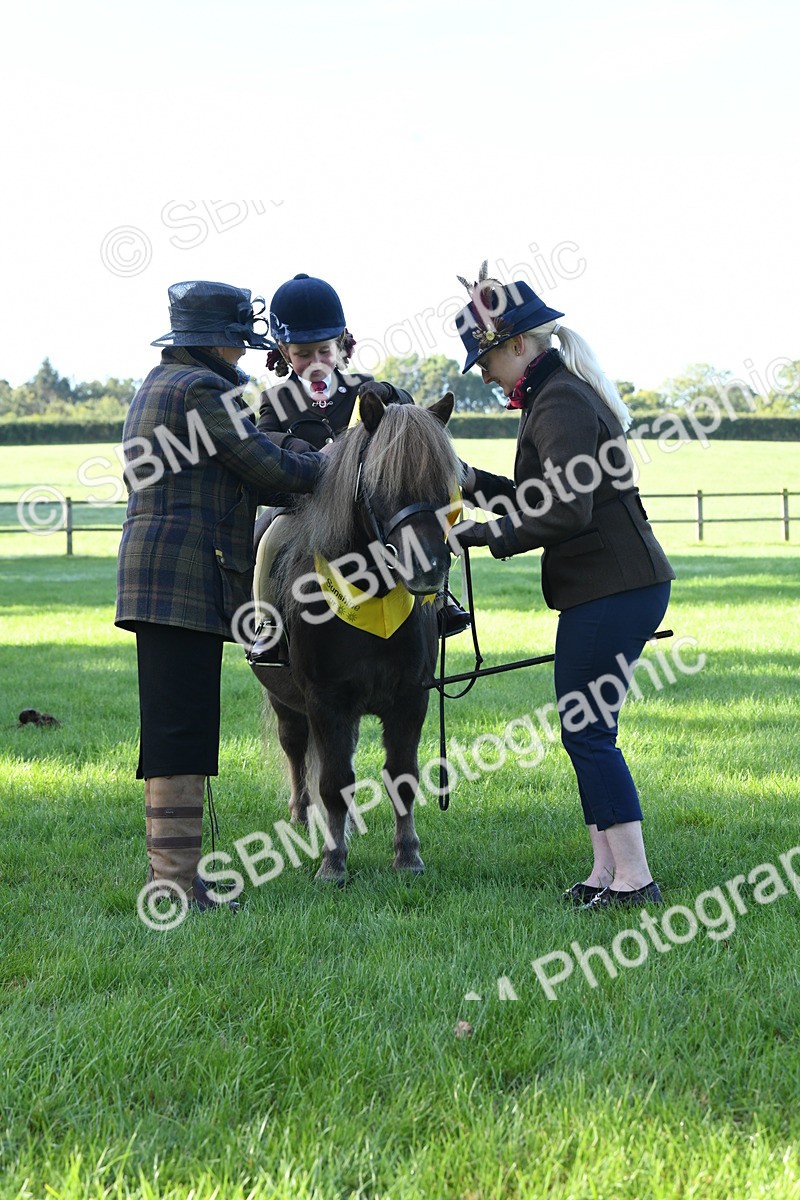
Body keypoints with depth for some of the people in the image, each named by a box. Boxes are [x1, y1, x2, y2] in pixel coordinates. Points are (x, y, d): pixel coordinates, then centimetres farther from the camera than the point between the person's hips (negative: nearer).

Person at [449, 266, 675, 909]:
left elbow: (568, 511, -24)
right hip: (613, 586, 11)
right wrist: (475, 483, 15)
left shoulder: (559, 404, -15)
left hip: (612, 590, -11)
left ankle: (634, 877, -5)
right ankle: (606, 873, 15)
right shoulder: (561, 394, 17)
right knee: (588, 731, 12)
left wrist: (483, 533, -18)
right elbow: (547, 494, 23)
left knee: (587, 731, -7)